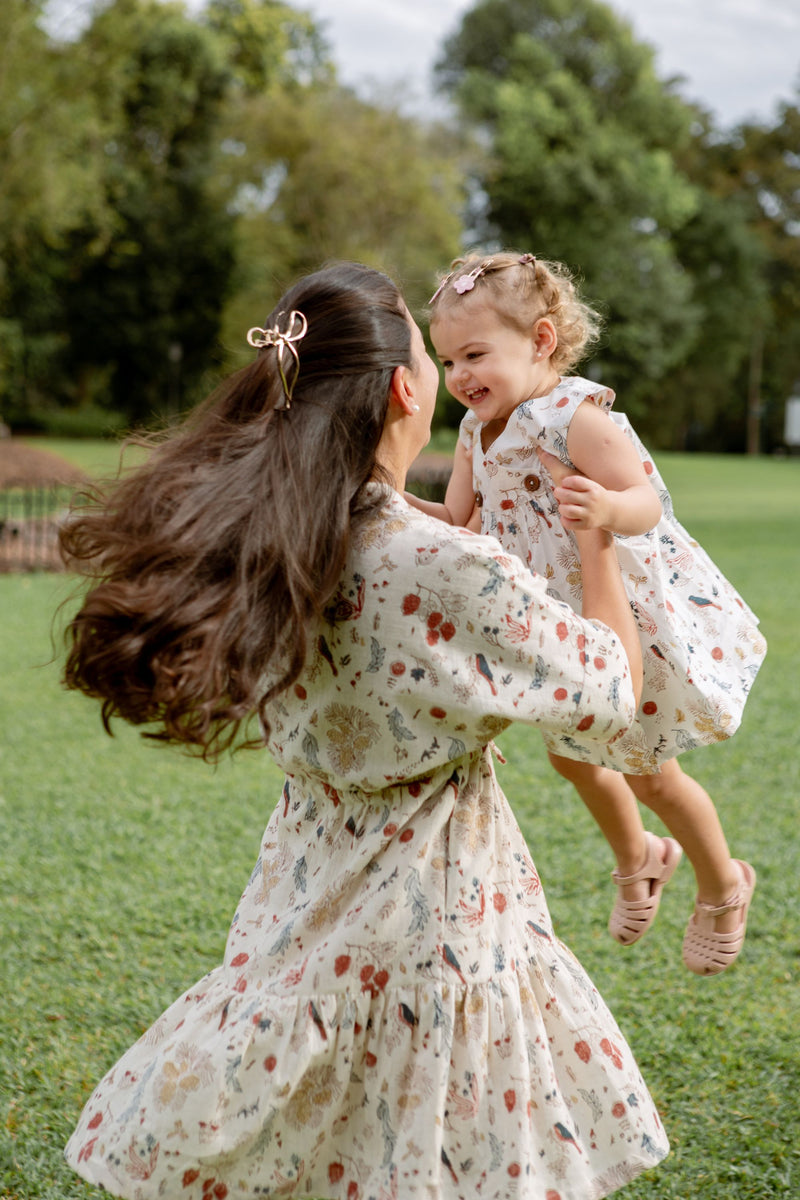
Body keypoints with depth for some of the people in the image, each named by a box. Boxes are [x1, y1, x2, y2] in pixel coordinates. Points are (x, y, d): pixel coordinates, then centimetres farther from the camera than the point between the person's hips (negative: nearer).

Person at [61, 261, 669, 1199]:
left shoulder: (261, 548, -6)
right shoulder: (449, 573, -26)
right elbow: (609, 691, -11)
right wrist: (597, 535, 2)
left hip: (305, 905, 6)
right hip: (431, 919, -6)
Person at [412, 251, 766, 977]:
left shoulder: (575, 416, -26)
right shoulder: (478, 430, 0)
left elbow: (648, 503, -34)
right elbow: (459, 522, 4)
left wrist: (607, 511, -56)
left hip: (631, 620, -8)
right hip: (558, 631, 8)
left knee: (649, 772, 7)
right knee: (571, 754, 23)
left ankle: (724, 887, 35)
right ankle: (637, 859, 52)